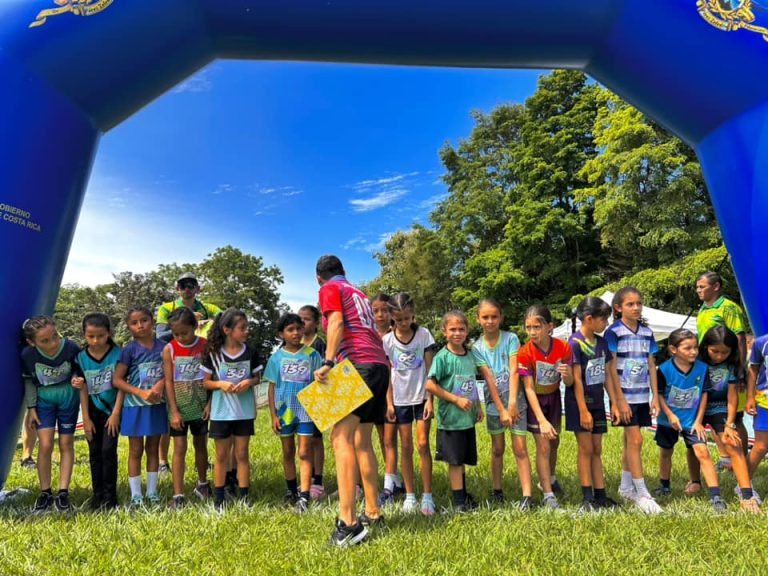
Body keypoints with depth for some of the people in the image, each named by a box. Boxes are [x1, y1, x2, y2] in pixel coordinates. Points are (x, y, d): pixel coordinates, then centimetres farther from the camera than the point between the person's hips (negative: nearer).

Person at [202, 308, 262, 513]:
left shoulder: (250, 352, -3)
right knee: (221, 456, 11)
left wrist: (249, 382, -15)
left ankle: (243, 498, 19)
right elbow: (205, 381, 0)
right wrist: (220, 384, -19)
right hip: (221, 411, -1)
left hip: (244, 411, 1)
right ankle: (218, 500, 24)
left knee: (242, 454, 9)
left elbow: (257, 378, 7)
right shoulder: (213, 353, -7)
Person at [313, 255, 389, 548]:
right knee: (362, 441, 14)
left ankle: (349, 522, -22)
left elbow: (336, 323, -11)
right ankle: (373, 513, 18)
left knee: (341, 437, -14)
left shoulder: (329, 289, 7)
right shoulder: (359, 293, 30)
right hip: (380, 364, 9)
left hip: (358, 363, -8)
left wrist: (328, 362, -21)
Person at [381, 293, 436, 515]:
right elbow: (387, 374, 1)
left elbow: (430, 369, -5)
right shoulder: (387, 340, -4)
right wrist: (389, 403, -1)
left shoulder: (424, 334, -7)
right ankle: (410, 495, 18)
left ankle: (427, 495, 7)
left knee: (423, 445, -4)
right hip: (400, 400, 1)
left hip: (421, 397, -1)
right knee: (406, 448, 7)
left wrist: (429, 399, -9)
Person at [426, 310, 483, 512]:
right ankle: (459, 500, 14)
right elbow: (430, 385, -18)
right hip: (450, 417, -6)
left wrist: (478, 406, 11)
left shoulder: (469, 355, 7)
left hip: (468, 417, 6)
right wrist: (456, 399, -17)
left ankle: (463, 494, 32)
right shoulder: (442, 357, -13)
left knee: (464, 458, 17)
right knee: (454, 460, 3)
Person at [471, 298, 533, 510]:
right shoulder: (477, 348, -4)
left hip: (515, 401, -2)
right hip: (494, 403, 2)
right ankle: (497, 491, 26)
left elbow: (514, 372, -14)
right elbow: (489, 379, -10)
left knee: (520, 449, -1)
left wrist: (512, 403, -21)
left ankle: (527, 495, 3)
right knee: (497, 448, 14)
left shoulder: (511, 338, -8)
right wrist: (501, 409, -14)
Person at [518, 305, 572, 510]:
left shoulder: (563, 347, -20)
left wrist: (567, 374, -37)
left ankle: (549, 479, 45)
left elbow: (569, 383, -12)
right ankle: (548, 495, 10)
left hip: (554, 397, 4)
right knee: (543, 446, -5)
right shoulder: (525, 353, -27)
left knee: (554, 442, 20)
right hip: (535, 400, -4)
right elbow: (529, 388, -26)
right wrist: (542, 420, -32)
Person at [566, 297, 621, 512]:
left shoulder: (601, 342, 6)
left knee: (597, 450, 12)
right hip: (580, 404, -7)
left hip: (597, 403, 7)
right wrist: (583, 410, -18)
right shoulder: (575, 343, -16)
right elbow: (576, 380, -17)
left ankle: (600, 496, 20)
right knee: (586, 450, -1)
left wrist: (614, 403, 9)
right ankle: (588, 499, 7)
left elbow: (607, 375, 12)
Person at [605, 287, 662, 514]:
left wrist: (655, 396, 7)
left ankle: (626, 487, 25)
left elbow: (651, 366, 11)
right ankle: (642, 493, 1)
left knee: (630, 440, 13)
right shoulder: (614, 332, -9)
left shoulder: (647, 332, 8)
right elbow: (611, 368, -11)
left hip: (641, 395, 6)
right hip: (625, 396, -6)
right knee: (635, 440, -7)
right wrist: (620, 400, -14)